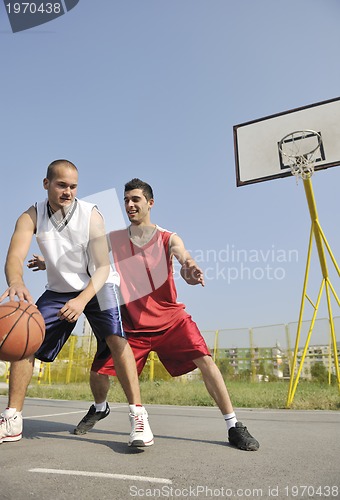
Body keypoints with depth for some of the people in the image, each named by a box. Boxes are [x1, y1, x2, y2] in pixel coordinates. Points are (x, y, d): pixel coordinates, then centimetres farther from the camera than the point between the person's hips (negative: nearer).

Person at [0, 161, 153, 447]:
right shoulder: (31, 217, -13)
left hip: (96, 286, -3)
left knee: (116, 338, -24)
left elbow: (103, 268, -20)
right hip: (58, 290, 4)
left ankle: (138, 416, -18)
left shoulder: (91, 215, -20)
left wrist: (82, 299, -37)